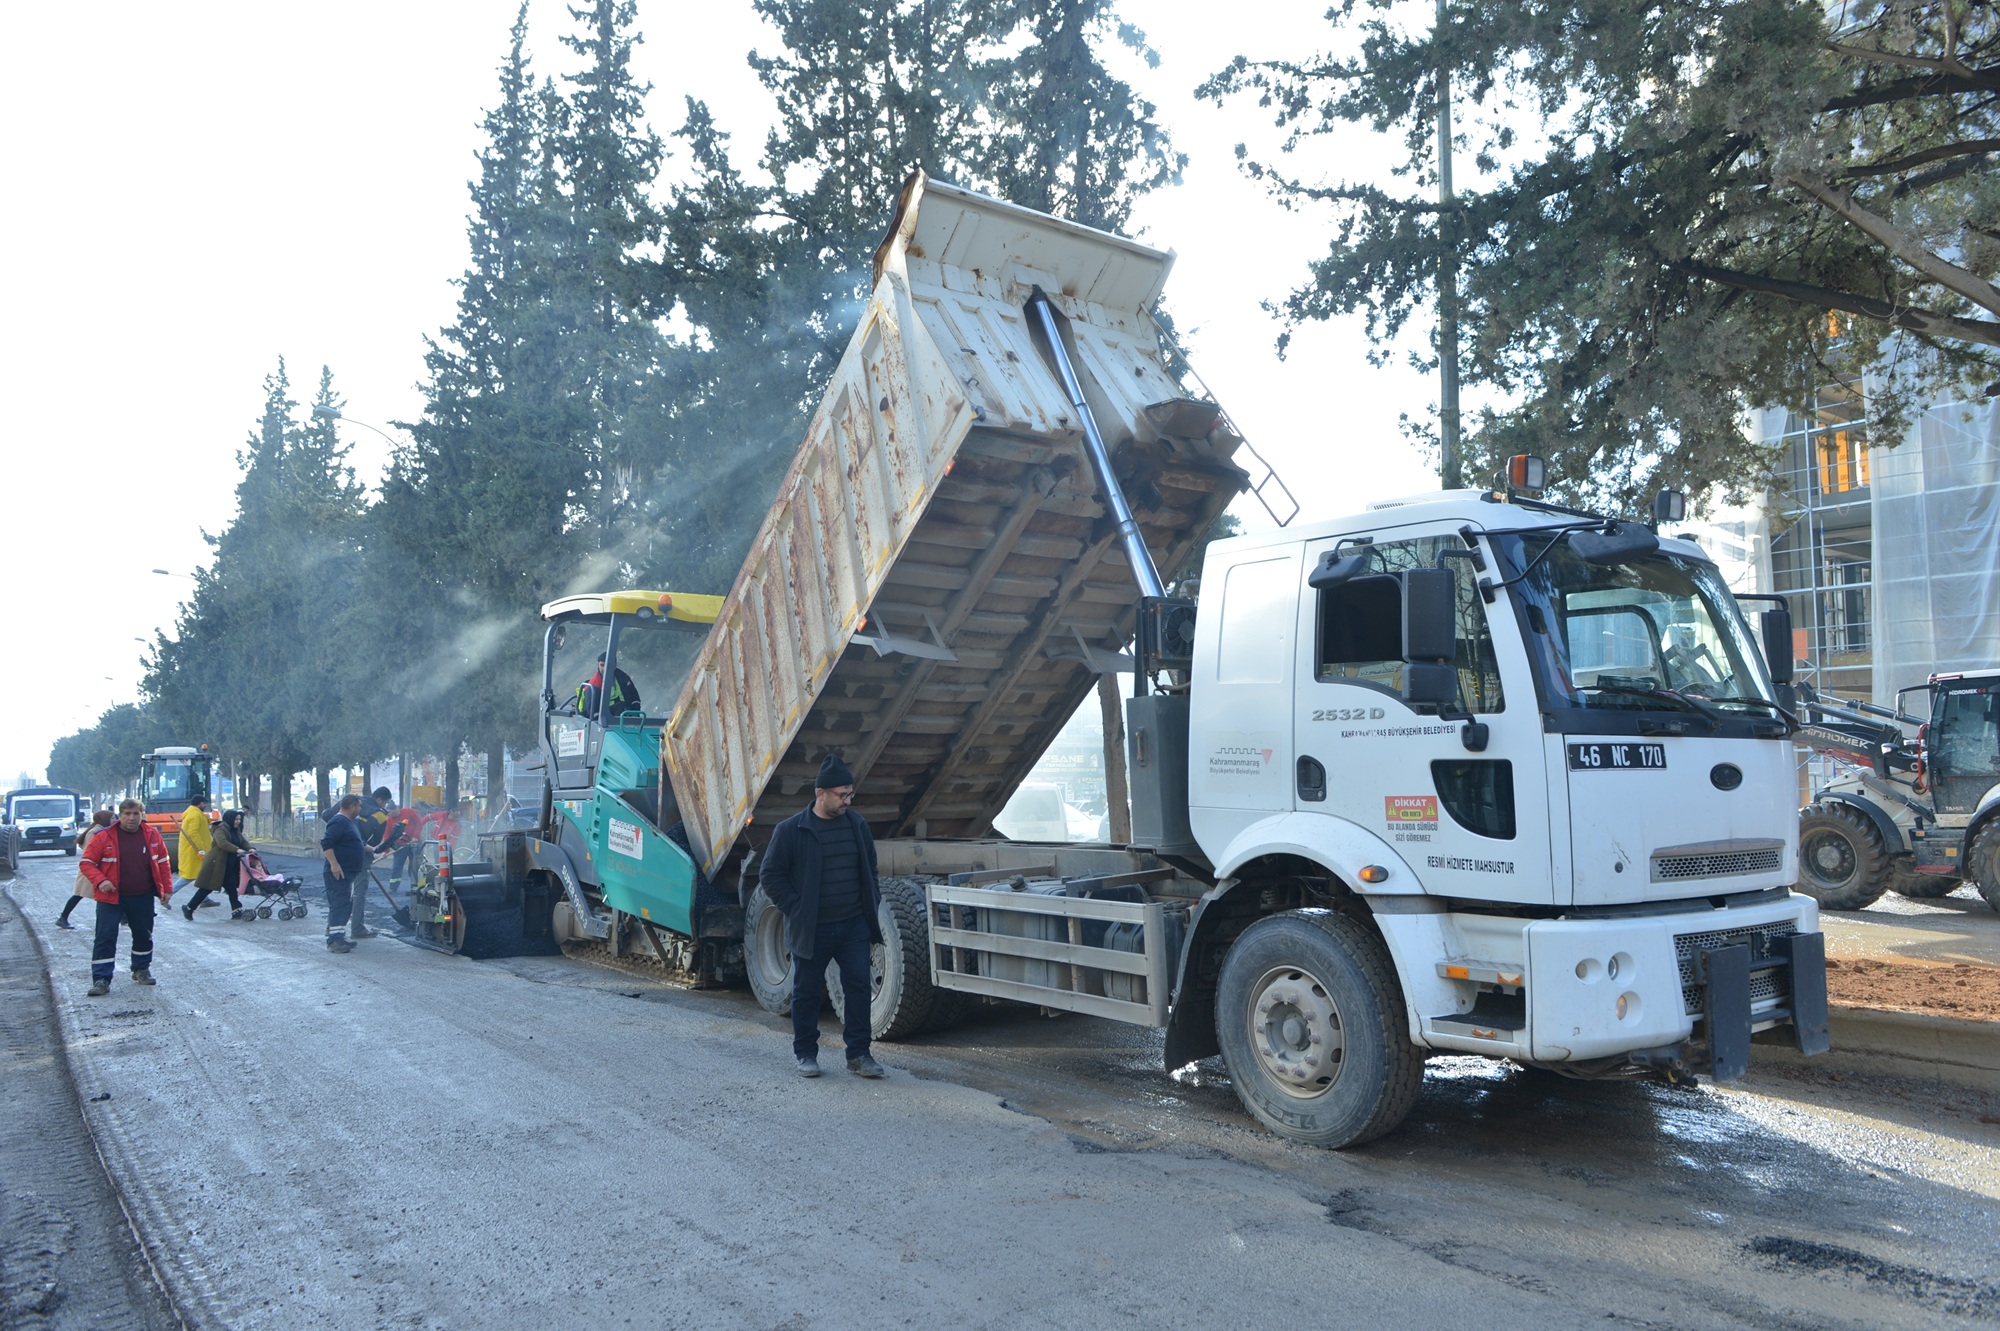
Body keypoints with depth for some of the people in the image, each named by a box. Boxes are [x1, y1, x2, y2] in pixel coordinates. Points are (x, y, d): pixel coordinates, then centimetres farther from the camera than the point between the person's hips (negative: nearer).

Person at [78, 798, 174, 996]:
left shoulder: (152, 834, 1)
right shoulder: (103, 837, -7)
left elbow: (162, 862, 9)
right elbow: (87, 862, -4)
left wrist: (167, 888, 5)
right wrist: (100, 881, -20)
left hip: (143, 897, 3)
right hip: (111, 897, -3)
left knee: (144, 935, 13)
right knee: (106, 937, -6)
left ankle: (141, 970, 32)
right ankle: (101, 979, -2)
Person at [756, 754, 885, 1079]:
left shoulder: (857, 825, 7)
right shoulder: (791, 830, -7)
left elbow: (870, 870, 19)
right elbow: (771, 876, -3)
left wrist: (871, 904, 8)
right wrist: (796, 909, -9)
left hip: (854, 926, 3)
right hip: (811, 929, -3)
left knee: (858, 987, 1)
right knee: (807, 992, 7)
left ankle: (858, 1054, 10)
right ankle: (805, 1054, 21)